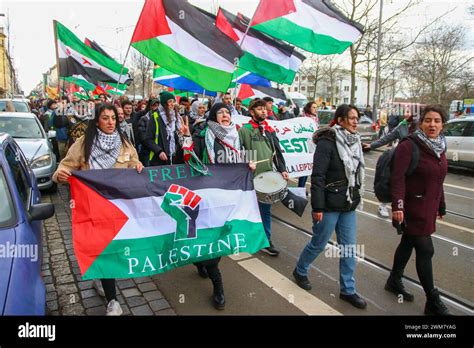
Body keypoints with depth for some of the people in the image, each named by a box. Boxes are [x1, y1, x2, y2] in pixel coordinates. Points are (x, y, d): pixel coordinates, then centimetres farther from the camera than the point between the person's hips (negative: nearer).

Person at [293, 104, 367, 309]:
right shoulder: (327, 142, -16)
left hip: (349, 204, 7)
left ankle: (348, 290, 25)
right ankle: (300, 271, 36)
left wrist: (356, 197, 18)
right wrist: (317, 207, -20)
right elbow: (318, 176, -19)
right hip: (329, 204, -7)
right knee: (319, 243, 9)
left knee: (349, 247, 11)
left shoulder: (354, 141, 7)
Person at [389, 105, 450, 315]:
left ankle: (394, 281, 35)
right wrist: (397, 205, -29)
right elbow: (398, 178, -21)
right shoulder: (409, 146, -16)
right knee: (425, 250, -2)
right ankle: (433, 301, 12)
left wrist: (441, 206, 20)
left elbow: (437, 181, 16)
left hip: (429, 209, 7)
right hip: (413, 209, -7)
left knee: (408, 243, 18)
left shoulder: (440, 148, 8)